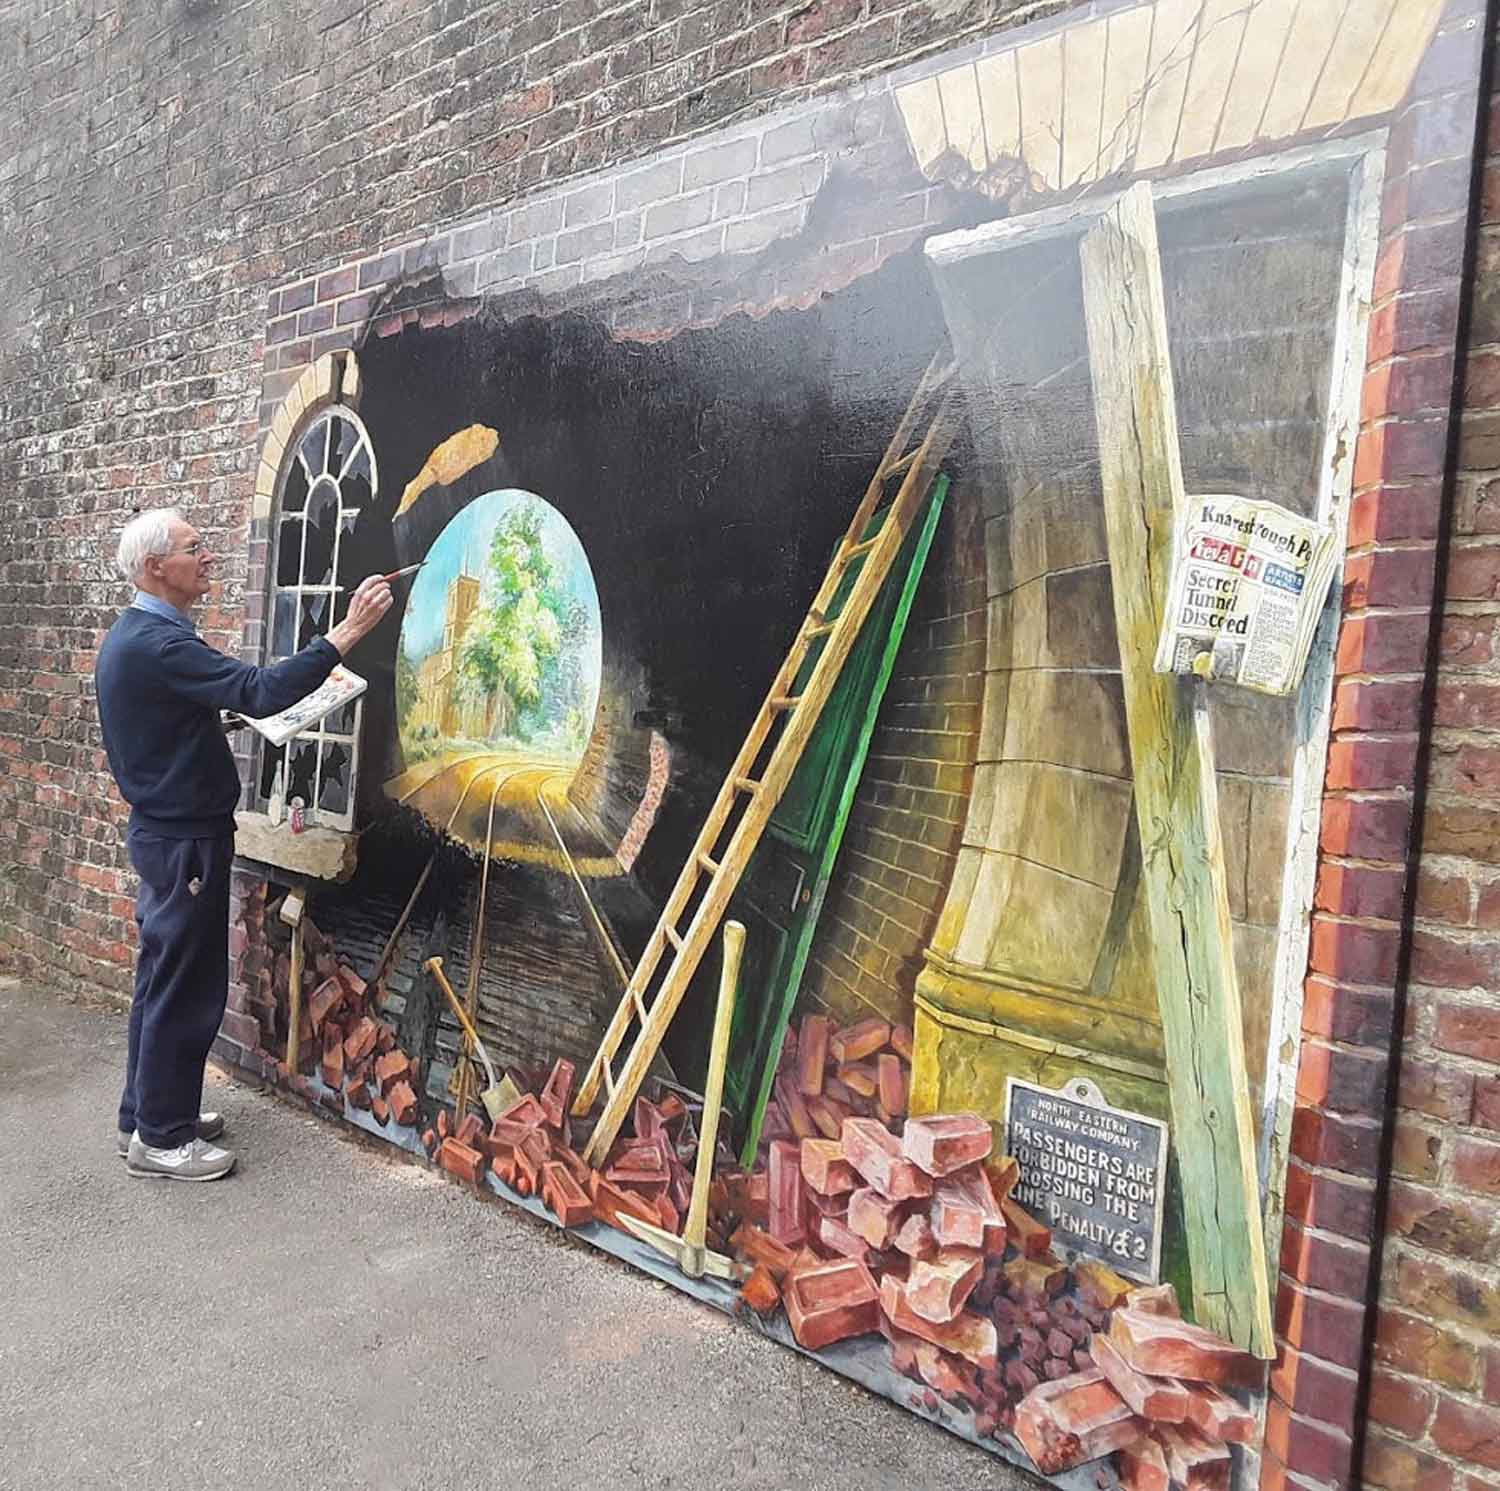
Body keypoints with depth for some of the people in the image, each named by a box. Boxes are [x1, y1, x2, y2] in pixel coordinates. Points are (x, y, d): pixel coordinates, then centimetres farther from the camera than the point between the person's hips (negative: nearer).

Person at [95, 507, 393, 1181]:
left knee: (164, 979, 19)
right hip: (185, 839, -11)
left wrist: (221, 718, 10)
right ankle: (159, 1137, 13)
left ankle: (146, 1114, 31)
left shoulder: (128, 637, 12)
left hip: (162, 829, 11)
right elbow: (261, 691, -33)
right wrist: (346, 634, -33)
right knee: (184, 986, 0)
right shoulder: (159, 642, -23)